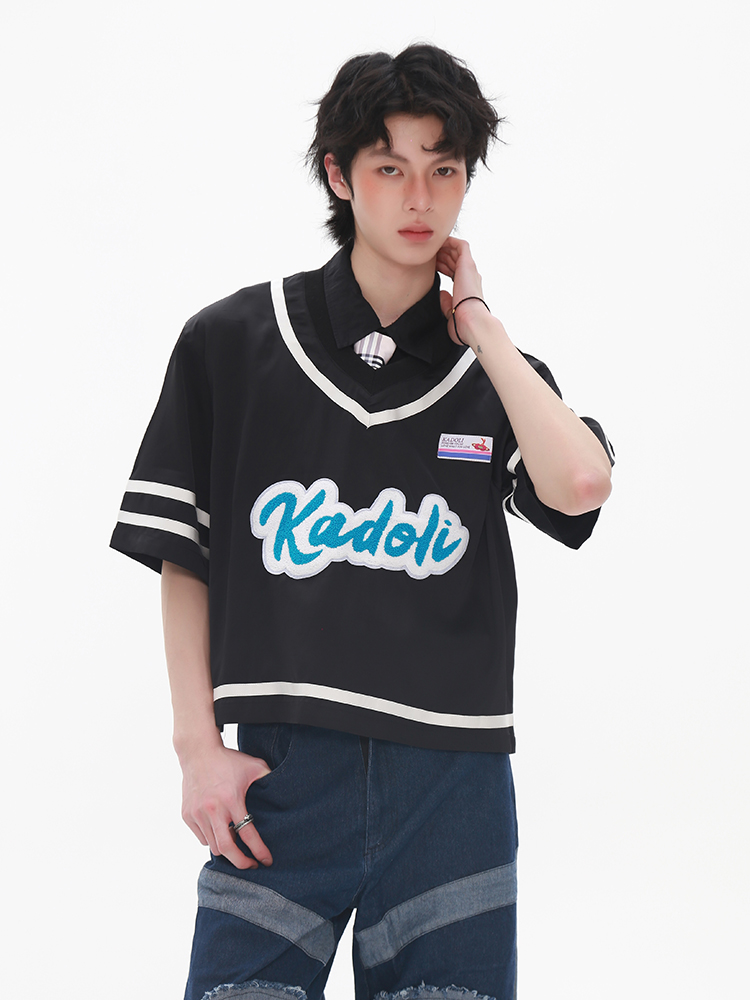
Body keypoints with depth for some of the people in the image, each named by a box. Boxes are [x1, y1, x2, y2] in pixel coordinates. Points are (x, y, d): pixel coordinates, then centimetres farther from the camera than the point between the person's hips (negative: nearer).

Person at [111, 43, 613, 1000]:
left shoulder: (496, 371, 9)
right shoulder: (231, 344, 5)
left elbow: (577, 484, -12)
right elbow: (183, 561, 7)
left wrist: (476, 324, -2)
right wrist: (198, 747, -2)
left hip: (452, 783, 1)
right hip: (282, 776, -1)